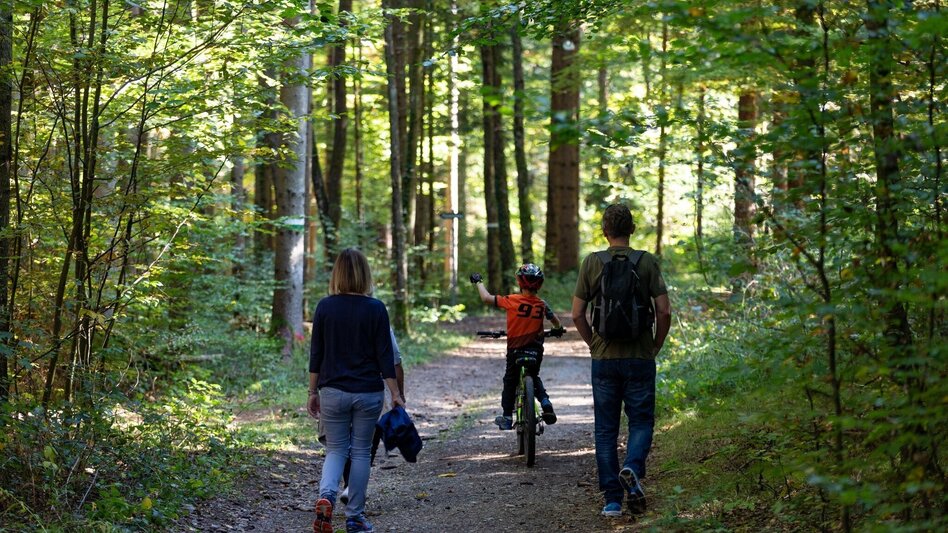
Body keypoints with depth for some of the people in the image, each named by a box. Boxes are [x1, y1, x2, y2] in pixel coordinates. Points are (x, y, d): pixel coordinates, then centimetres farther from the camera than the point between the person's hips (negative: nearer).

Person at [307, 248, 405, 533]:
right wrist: (395, 394, -1)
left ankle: (326, 496, -16)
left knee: (335, 450, 11)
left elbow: (316, 353, 2)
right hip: (369, 392, -1)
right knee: (361, 451, 11)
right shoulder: (375, 309, -7)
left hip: (333, 391, 1)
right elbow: (384, 356, -7)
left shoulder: (325, 307, -2)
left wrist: (313, 391, 10)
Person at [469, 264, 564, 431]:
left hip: (515, 350, -3)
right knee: (534, 377, 27)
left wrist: (478, 282, 5)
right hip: (536, 350, 3)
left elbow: (486, 298, -12)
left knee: (510, 382, 15)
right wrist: (558, 329, 39)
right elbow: (554, 319, 16)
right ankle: (545, 402, 6)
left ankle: (506, 418, 16)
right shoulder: (542, 304, -3)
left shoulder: (512, 301, -15)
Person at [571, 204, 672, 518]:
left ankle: (612, 500, 7)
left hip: (604, 359, 1)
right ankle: (632, 468, -18)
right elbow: (664, 311, -6)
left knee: (606, 429, 8)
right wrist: (656, 346, 8)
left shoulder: (592, 263, -1)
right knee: (641, 421, 11)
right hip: (640, 358, -1)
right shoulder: (647, 262, -3)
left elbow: (577, 314, -1)